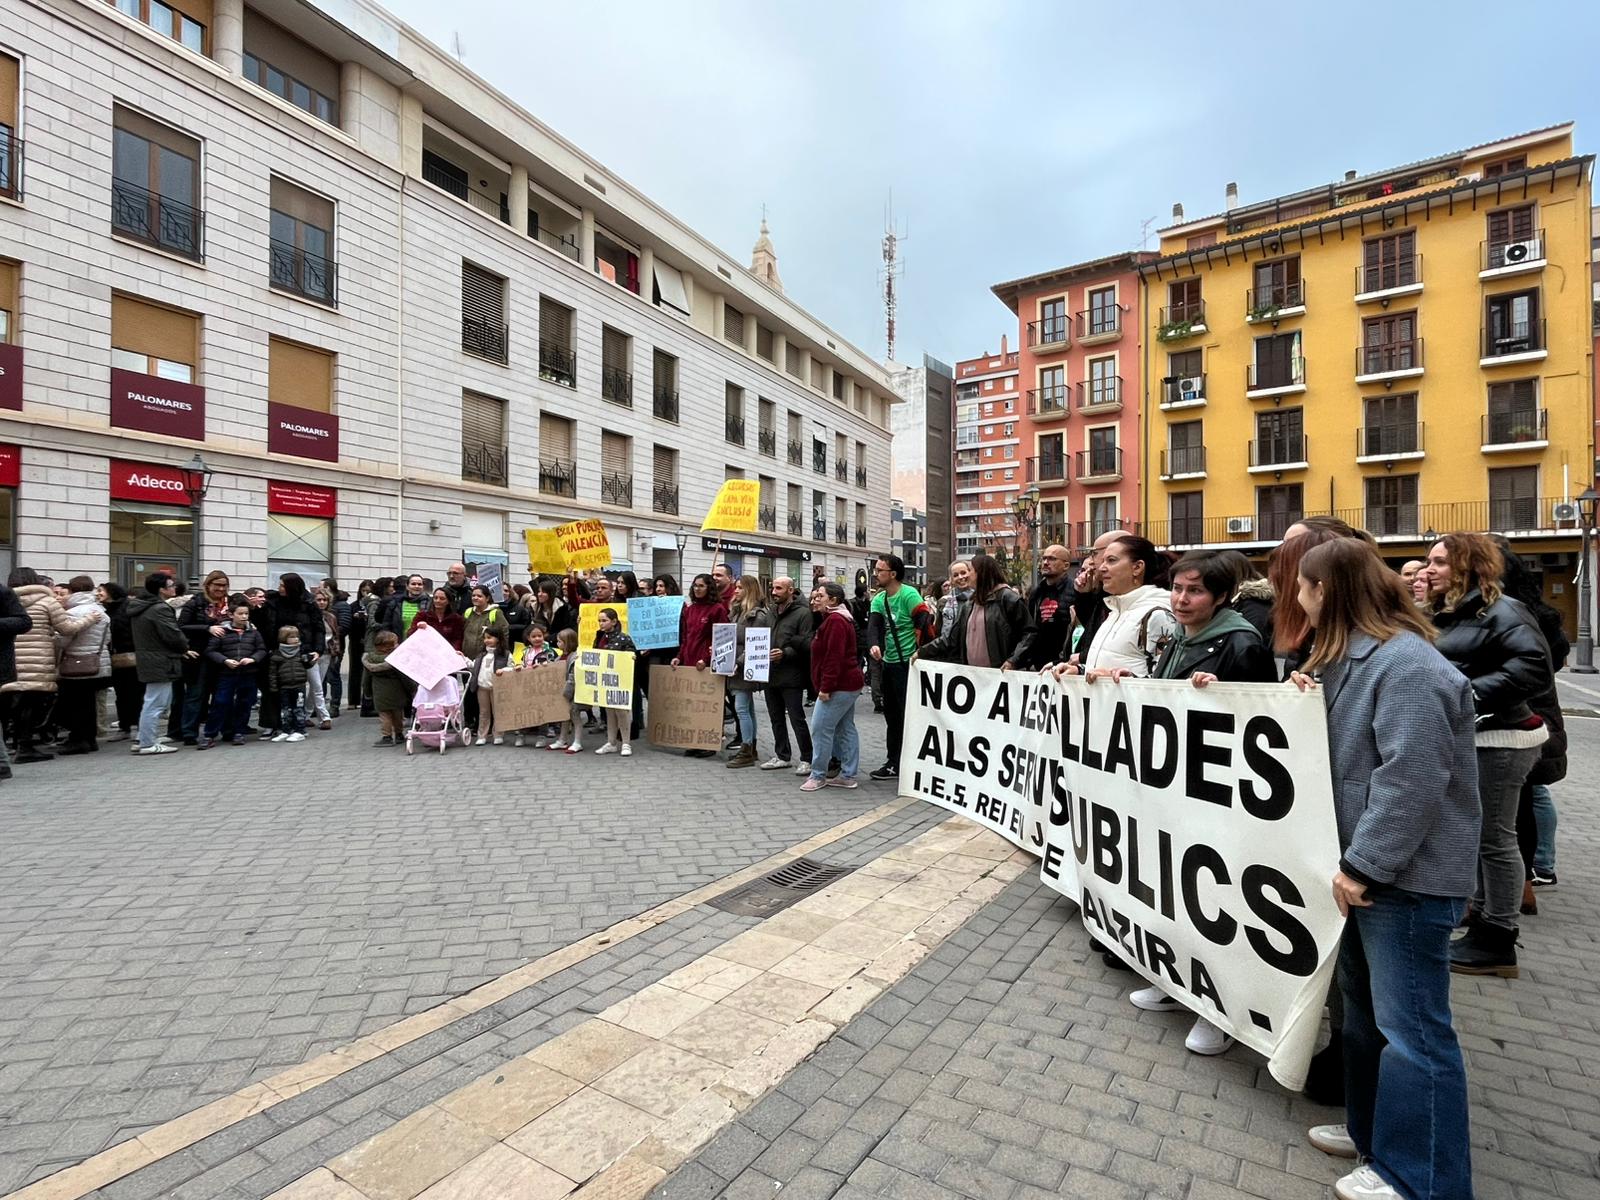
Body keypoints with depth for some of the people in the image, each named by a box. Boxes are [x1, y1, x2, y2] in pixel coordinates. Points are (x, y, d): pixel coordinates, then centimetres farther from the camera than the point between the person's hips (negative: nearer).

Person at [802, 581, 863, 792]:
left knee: (820, 728, -6)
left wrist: (826, 687, -22)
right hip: (848, 683, 11)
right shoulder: (838, 618, 18)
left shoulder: (835, 621, -16)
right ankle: (848, 775, 17)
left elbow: (834, 657, -23)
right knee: (845, 729, 12)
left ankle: (818, 775, 2)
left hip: (839, 685, -11)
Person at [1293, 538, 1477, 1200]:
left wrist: (1364, 865, -21)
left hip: (1406, 877, -10)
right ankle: (1373, 1128, 37)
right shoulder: (1355, 656, 11)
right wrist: (1310, 699, 2)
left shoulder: (1406, 664, -20)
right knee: (1364, 1006, 21)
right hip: (1367, 867, 10)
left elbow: (1411, 780, -25)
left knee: (1410, 1027, 2)